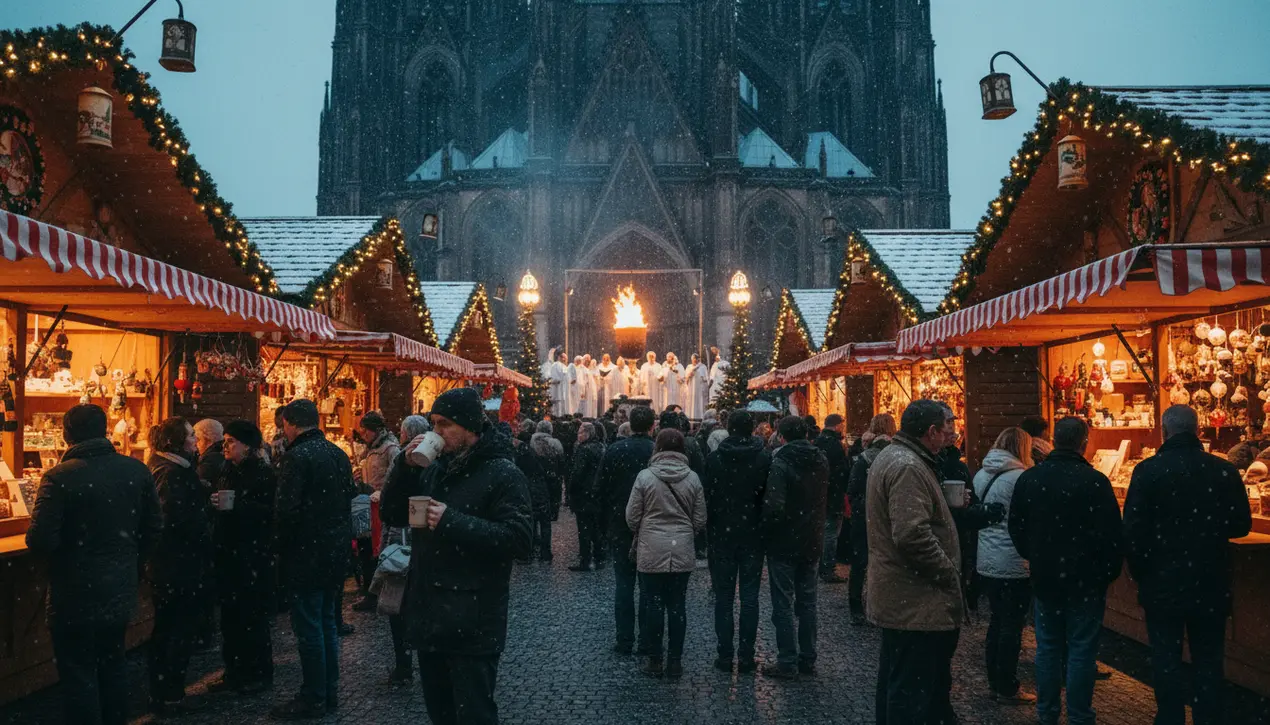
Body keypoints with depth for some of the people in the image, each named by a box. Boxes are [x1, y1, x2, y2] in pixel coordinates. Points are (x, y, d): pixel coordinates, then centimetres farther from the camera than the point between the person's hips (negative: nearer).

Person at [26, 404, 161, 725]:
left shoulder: (60, 477, -19)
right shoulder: (137, 470, -3)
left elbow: (40, 540, -21)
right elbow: (153, 528, 3)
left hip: (76, 596, -5)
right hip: (121, 590, 5)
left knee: (79, 674, 7)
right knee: (113, 665, 21)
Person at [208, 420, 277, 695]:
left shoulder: (264, 473, -9)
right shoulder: (227, 471, 12)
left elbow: (270, 511, -17)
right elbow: (220, 508, 18)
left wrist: (238, 505, -23)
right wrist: (215, 503, 0)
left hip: (254, 555, -7)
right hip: (229, 553, 7)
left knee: (253, 614, 0)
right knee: (230, 614, 10)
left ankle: (259, 674, 11)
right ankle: (234, 672, 21)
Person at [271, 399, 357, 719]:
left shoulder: (298, 456, -16)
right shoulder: (339, 454, 9)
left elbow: (286, 510, -21)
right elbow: (349, 499, 14)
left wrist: (280, 548, -7)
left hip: (306, 554, -8)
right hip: (336, 552, 8)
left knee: (308, 627, 0)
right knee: (327, 622, 16)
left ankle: (313, 698, 8)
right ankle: (329, 692, 24)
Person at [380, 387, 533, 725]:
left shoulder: (503, 473, -11)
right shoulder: (435, 469, 13)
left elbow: (519, 539, -20)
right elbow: (391, 515, 9)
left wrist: (452, 522, -24)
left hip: (472, 624, -7)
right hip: (429, 617, 7)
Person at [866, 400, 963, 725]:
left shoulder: (891, 456, 14)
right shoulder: (908, 467, -21)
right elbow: (914, 536, -28)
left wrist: (950, 504, 12)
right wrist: (950, 574, -16)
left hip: (896, 597, 11)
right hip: (916, 601, -11)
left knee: (895, 680, 21)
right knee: (912, 690, -3)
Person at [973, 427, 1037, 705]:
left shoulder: (980, 475, 7)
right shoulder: (1019, 477, -16)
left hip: (986, 563, 7)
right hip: (1013, 564, -7)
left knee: (997, 621, 16)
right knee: (1012, 626, 3)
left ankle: (995, 683, 24)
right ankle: (1008, 689, 11)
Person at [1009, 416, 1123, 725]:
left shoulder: (1028, 479, -2)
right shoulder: (1094, 481, -15)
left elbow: (1016, 528, 6)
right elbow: (1111, 534, -13)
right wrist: (1110, 572, 1)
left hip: (1044, 576, 4)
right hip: (1085, 579, -4)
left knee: (1047, 647, 12)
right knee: (1081, 650, 4)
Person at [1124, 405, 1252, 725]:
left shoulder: (1148, 470, -12)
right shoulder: (1224, 470, -6)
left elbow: (1133, 530, -13)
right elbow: (1241, 525, 3)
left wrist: (1140, 573, 1)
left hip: (1163, 582, -2)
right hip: (1210, 583, 2)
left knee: (1166, 660, 9)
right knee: (1208, 662, 12)